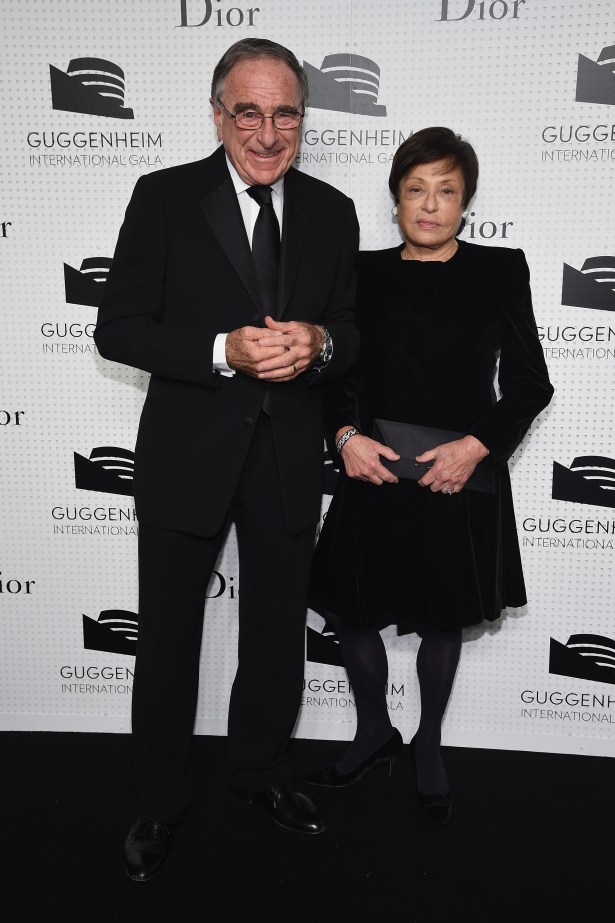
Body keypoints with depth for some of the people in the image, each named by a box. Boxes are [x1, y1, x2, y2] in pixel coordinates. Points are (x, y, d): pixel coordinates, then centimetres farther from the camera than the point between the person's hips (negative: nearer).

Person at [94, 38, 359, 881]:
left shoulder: (332, 213, 3)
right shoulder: (163, 198, -6)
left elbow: (351, 331, 7)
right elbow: (117, 329, -10)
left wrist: (318, 344, -17)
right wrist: (224, 351, -25)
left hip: (289, 461, 3)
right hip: (188, 456, -3)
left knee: (278, 629, 18)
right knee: (168, 636, 11)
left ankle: (261, 770, 44)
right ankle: (160, 801, 35)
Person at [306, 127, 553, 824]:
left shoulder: (499, 271, 0)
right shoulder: (366, 273, 5)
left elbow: (530, 384, -2)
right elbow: (336, 371, 6)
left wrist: (477, 444, -16)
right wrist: (345, 436, -12)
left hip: (461, 477, -1)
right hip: (373, 471, 2)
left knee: (443, 620, 13)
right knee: (352, 610, 8)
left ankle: (428, 746, 37)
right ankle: (374, 733, 35)